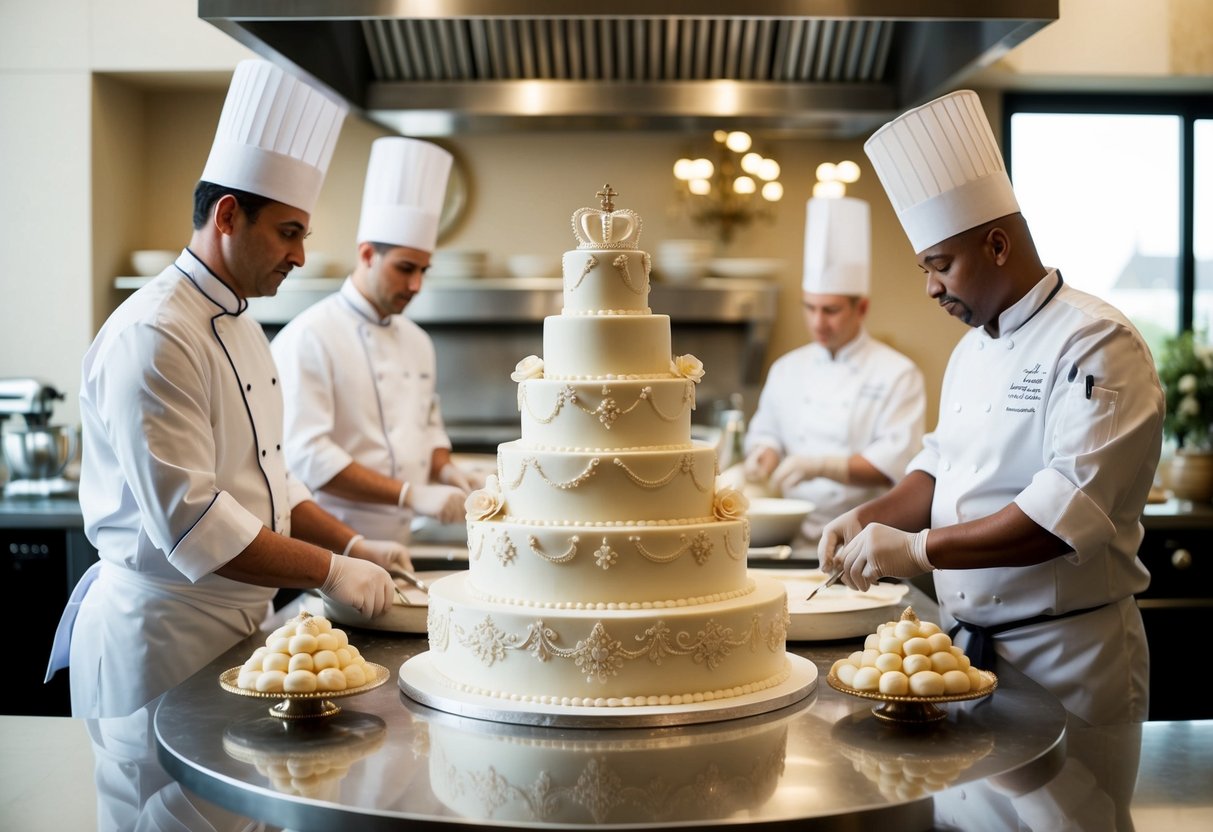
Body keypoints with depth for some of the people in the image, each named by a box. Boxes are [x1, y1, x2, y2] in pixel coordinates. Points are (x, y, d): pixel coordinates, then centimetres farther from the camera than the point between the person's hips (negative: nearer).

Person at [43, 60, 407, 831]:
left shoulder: (238, 327, 12)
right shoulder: (152, 339, -20)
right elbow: (192, 521, -24)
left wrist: (354, 545, 6)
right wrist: (332, 572, -19)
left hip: (235, 621, 9)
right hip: (162, 630, -9)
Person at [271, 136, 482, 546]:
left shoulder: (416, 341, 11)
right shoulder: (309, 338, -13)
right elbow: (306, 456, -21)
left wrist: (445, 471, -1)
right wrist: (412, 494, -24)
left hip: (398, 542, 7)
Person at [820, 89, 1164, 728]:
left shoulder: (1096, 344, -16)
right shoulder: (971, 350, 12)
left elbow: (1071, 512, -26)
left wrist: (918, 549, -26)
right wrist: (869, 519, 1)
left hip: (1066, 658, -7)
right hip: (970, 647, 8)